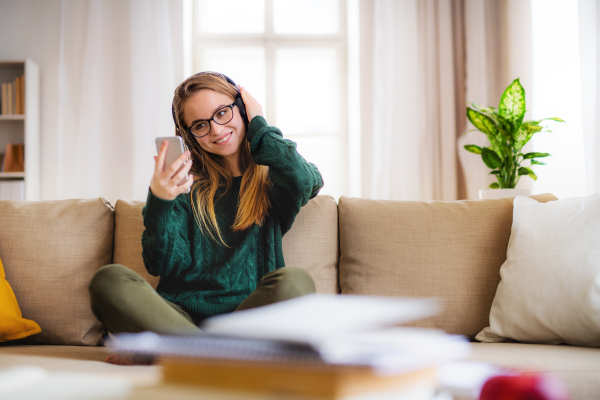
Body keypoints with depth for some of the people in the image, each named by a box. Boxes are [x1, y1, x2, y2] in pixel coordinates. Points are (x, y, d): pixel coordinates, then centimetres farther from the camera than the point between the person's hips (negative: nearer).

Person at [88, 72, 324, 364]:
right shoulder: (186, 183, 13)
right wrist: (159, 202, -15)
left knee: (293, 282, -32)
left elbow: (305, 182, -14)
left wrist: (258, 126, 2)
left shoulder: (273, 176, 13)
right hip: (183, 318, 1)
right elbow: (165, 265, 3)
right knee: (108, 280, -22)